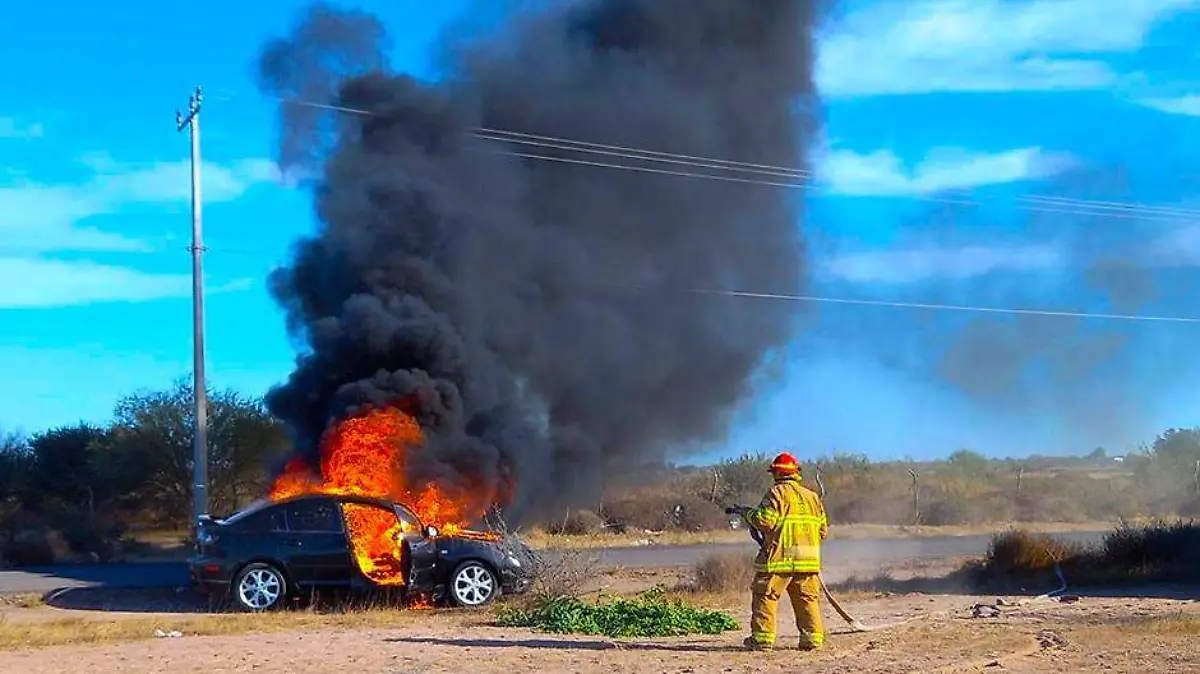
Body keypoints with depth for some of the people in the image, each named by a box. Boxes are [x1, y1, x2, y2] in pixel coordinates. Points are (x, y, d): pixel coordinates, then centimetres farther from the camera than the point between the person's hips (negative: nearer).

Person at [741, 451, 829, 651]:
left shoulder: (777, 493, -6)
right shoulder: (812, 496, 14)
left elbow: (765, 521, -15)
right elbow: (823, 529, 15)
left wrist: (751, 515, 3)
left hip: (780, 558, -5)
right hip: (809, 560, 5)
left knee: (765, 597, 3)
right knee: (808, 599, 11)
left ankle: (762, 638, 0)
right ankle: (812, 638, 6)